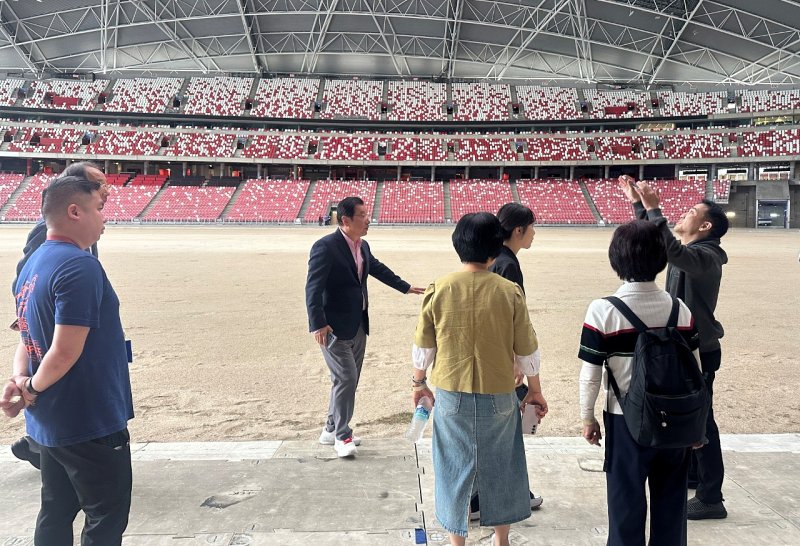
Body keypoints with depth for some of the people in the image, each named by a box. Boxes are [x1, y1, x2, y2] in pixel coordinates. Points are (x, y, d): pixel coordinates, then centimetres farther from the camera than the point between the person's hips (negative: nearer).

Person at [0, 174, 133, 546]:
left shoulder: (34, 263, 8)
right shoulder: (80, 267, -23)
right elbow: (65, 353, -26)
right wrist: (33, 389, -9)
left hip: (49, 423, 9)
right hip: (91, 424, -9)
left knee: (56, 515, 21)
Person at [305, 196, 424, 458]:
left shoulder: (363, 247, 8)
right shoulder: (325, 246, -18)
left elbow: (379, 269, 26)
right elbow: (313, 288, -22)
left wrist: (405, 287, 35)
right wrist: (318, 324, -30)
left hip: (358, 325, 9)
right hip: (334, 327, -9)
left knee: (349, 380, 15)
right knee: (345, 378, -7)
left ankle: (331, 430, 29)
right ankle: (342, 436, 8)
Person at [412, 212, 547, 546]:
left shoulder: (438, 290, -10)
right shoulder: (509, 292, -11)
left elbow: (423, 347, -1)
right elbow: (527, 351, -3)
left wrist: (419, 383, 15)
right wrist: (535, 391, 12)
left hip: (451, 395, 0)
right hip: (499, 395, 0)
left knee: (455, 469, 15)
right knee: (500, 467, 19)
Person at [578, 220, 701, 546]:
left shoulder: (603, 311, -16)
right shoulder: (681, 310, -5)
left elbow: (590, 375, -12)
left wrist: (587, 417, 3)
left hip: (627, 422, -3)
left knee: (626, 502, 12)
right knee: (671, 501, 18)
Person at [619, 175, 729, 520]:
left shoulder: (706, 256, -20)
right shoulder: (687, 251, 9)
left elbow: (671, 250, -40)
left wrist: (654, 209, -38)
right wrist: (637, 203, 16)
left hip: (699, 352, -10)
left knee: (699, 421, -4)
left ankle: (711, 499, 5)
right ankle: (692, 474, 38)